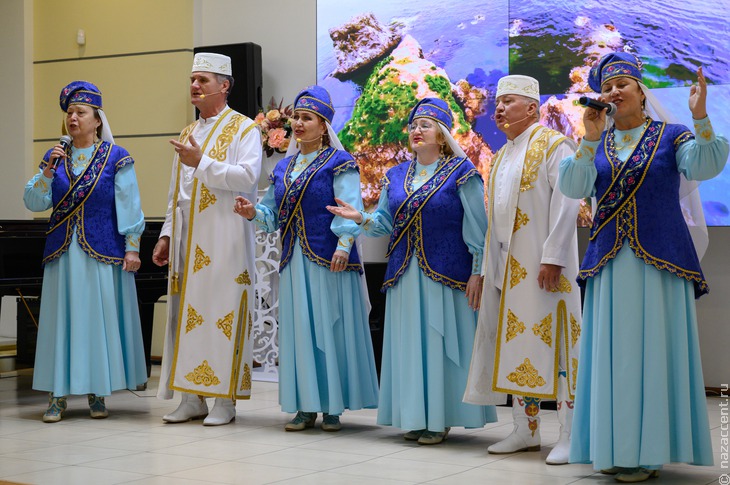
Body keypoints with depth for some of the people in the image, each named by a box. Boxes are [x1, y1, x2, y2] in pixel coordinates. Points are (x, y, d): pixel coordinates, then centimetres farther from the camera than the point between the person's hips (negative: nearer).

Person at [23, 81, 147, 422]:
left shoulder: (116, 158, -1)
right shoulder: (55, 157, 10)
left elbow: (129, 206, -3)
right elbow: (33, 203, 3)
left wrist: (132, 247, -9)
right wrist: (48, 170, -11)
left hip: (102, 253, -3)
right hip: (63, 252, 3)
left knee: (99, 319, 0)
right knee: (62, 320, 2)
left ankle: (97, 393, 10)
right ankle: (59, 395, 7)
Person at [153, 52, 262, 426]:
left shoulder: (244, 129, -1)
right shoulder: (188, 134, 19)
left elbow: (247, 176, -16)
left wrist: (201, 162, -19)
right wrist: (166, 235, 14)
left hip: (224, 239, -6)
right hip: (187, 240, 7)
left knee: (221, 314, -6)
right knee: (186, 315, 5)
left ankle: (224, 400, 0)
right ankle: (192, 398, 11)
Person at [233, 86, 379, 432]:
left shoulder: (339, 163, -3)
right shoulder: (283, 168, 16)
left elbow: (349, 208, -13)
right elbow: (274, 215, 16)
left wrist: (344, 244, -27)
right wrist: (254, 213, -5)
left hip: (329, 260, -6)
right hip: (294, 261, 6)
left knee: (330, 329, -2)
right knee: (298, 331, 7)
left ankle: (333, 406, 7)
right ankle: (305, 406, 14)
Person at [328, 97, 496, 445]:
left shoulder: (461, 173, -3)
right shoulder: (396, 176, 13)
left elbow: (476, 228, -6)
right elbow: (385, 223, 11)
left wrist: (477, 272, -11)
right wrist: (360, 218, -9)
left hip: (445, 275, -5)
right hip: (405, 276, 5)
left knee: (441, 342, -3)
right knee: (408, 345, 6)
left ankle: (440, 419, 6)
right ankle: (414, 417, 15)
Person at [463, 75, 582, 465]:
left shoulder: (553, 146, -5)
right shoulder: (502, 157, 18)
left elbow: (565, 204, -14)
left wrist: (552, 257, -21)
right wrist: (490, 268, 13)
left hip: (542, 266, -8)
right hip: (508, 268, 8)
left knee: (553, 342, -6)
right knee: (515, 343, 8)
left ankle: (569, 437, -2)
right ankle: (526, 431, 16)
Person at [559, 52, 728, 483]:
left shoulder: (670, 135, 3)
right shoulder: (595, 144, 11)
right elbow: (574, 187, -6)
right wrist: (591, 138, -18)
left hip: (659, 259, -3)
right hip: (610, 261, 3)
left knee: (652, 350, -3)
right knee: (614, 353, 4)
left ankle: (650, 451, 2)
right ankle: (617, 447, 11)